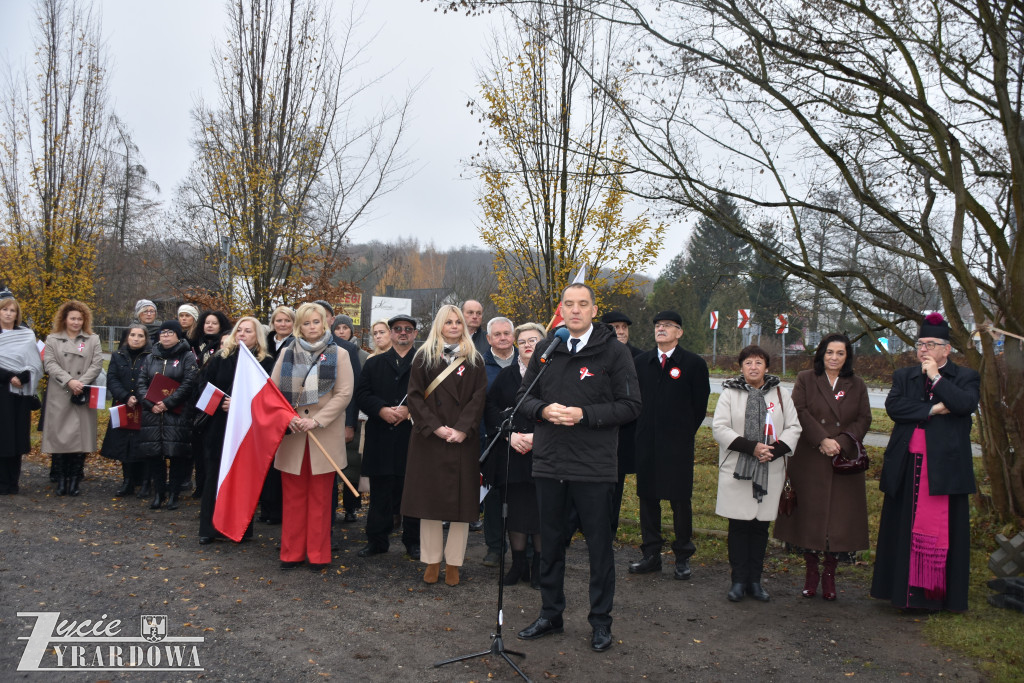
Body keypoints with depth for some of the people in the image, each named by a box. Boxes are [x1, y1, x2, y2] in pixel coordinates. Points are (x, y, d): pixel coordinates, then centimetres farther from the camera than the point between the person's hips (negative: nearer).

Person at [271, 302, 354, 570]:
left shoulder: (339, 354, 3)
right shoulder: (286, 354, 10)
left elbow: (344, 394, -5)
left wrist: (316, 420, -13)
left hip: (325, 435, -2)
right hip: (291, 436, 2)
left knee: (320, 498, 4)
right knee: (293, 496, 6)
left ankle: (318, 555, 13)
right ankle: (292, 552, 17)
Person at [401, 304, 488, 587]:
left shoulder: (474, 360, 9)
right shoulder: (424, 357, 7)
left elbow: (478, 397, 1)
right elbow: (415, 396, 0)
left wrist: (462, 429, -12)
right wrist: (435, 427, -12)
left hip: (463, 439, 0)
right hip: (429, 437, 0)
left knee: (462, 500, 0)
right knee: (429, 498, 2)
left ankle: (453, 562, 9)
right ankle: (432, 561, 12)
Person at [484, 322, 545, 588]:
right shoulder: (506, 375, 12)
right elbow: (490, 407, 5)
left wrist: (536, 436, -17)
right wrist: (510, 435, -9)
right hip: (510, 454, 3)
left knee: (541, 510, 0)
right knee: (515, 509, 6)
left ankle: (539, 567, 13)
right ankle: (518, 564, 19)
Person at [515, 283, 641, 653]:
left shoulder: (614, 351, -5)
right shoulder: (545, 349, 7)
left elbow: (630, 406, -8)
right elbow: (524, 396, 11)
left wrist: (584, 414, -19)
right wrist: (544, 409, -11)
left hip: (594, 468, -4)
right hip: (549, 464, 4)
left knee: (599, 546, 8)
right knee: (550, 543, 16)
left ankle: (600, 621, 23)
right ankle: (551, 614, 32)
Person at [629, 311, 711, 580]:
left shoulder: (694, 363, -2)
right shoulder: (641, 361, 8)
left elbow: (700, 405, 2)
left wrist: (685, 433, 1)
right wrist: (643, 429, 8)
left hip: (678, 444, -3)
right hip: (646, 443, 4)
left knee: (680, 500, 2)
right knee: (647, 497, 8)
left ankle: (682, 557, 15)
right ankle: (651, 555, 19)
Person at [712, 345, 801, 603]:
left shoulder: (780, 393, 8)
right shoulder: (730, 393, 1)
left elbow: (793, 428, 5)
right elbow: (720, 428, -6)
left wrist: (775, 451, -12)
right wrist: (751, 447, -16)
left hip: (770, 471, 2)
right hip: (737, 470, -2)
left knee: (761, 526, 8)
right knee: (739, 525, 1)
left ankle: (755, 581, 19)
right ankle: (739, 581, 11)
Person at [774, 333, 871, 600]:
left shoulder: (857, 385, 10)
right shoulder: (805, 380, 5)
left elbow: (864, 419, 3)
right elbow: (800, 412, -6)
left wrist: (842, 442, -13)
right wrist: (822, 440, -17)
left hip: (843, 460, 1)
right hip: (809, 461, -1)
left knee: (839, 515, 1)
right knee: (809, 514, 2)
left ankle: (830, 574, 14)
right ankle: (811, 571, 16)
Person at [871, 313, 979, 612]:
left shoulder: (965, 377, 6)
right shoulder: (904, 376, 12)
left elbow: (966, 404, -15)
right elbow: (892, 405, -6)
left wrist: (936, 377, -10)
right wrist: (933, 409, -12)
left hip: (945, 467, -3)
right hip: (907, 467, 3)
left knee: (943, 529, 0)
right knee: (904, 528, 6)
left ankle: (942, 593, 9)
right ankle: (905, 590, 15)